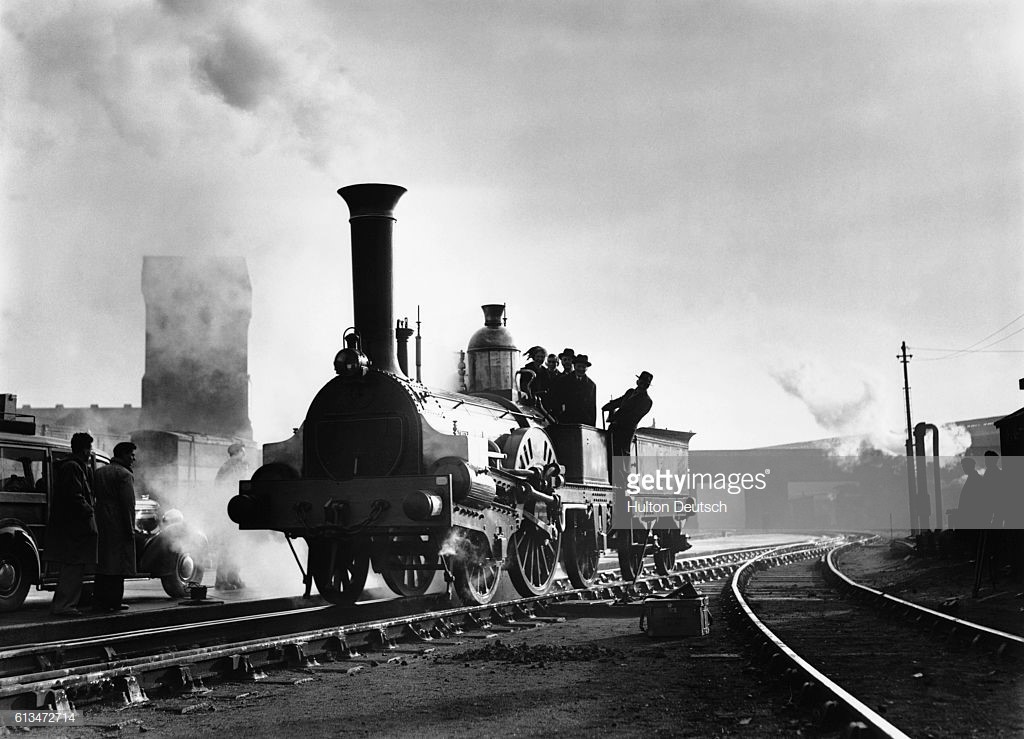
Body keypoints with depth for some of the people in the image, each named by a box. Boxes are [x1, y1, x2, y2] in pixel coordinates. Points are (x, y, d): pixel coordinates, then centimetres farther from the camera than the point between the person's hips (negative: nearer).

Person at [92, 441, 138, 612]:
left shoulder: (99, 472, 16)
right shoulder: (125, 475, -9)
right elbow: (128, 504, -15)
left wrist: (94, 523, 15)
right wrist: (130, 529, -13)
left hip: (101, 525, 8)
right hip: (118, 526, -8)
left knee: (102, 565, 12)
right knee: (117, 565, -3)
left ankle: (98, 601, 14)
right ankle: (113, 602, -3)